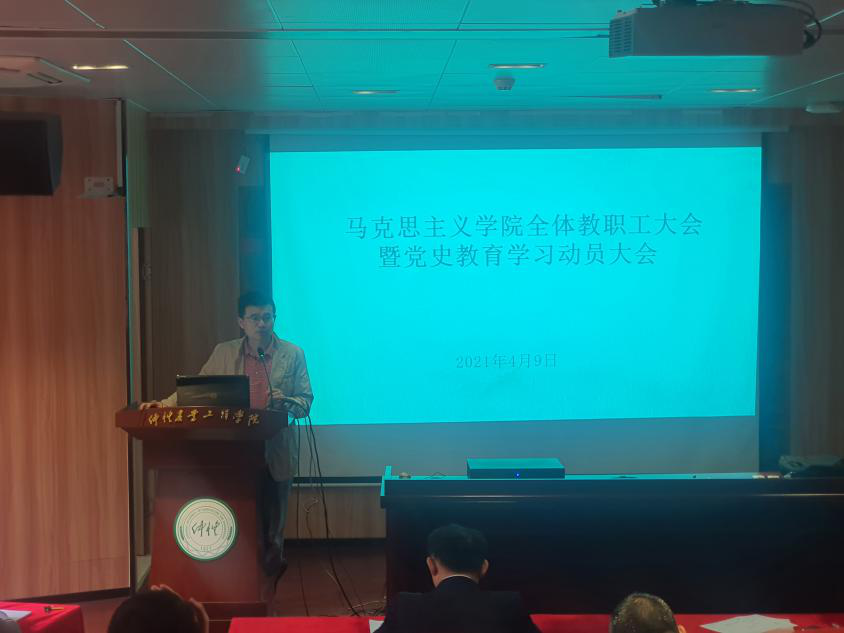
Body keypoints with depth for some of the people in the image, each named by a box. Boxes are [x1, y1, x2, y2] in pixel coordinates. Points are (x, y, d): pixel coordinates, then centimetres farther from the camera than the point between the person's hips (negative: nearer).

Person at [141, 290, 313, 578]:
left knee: (272, 525, 5)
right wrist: (165, 403, -9)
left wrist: (285, 402, -18)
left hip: (276, 455, -1)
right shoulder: (224, 353, 7)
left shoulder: (293, 354, 3)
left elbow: (305, 402, 3)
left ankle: (269, 573, 25)